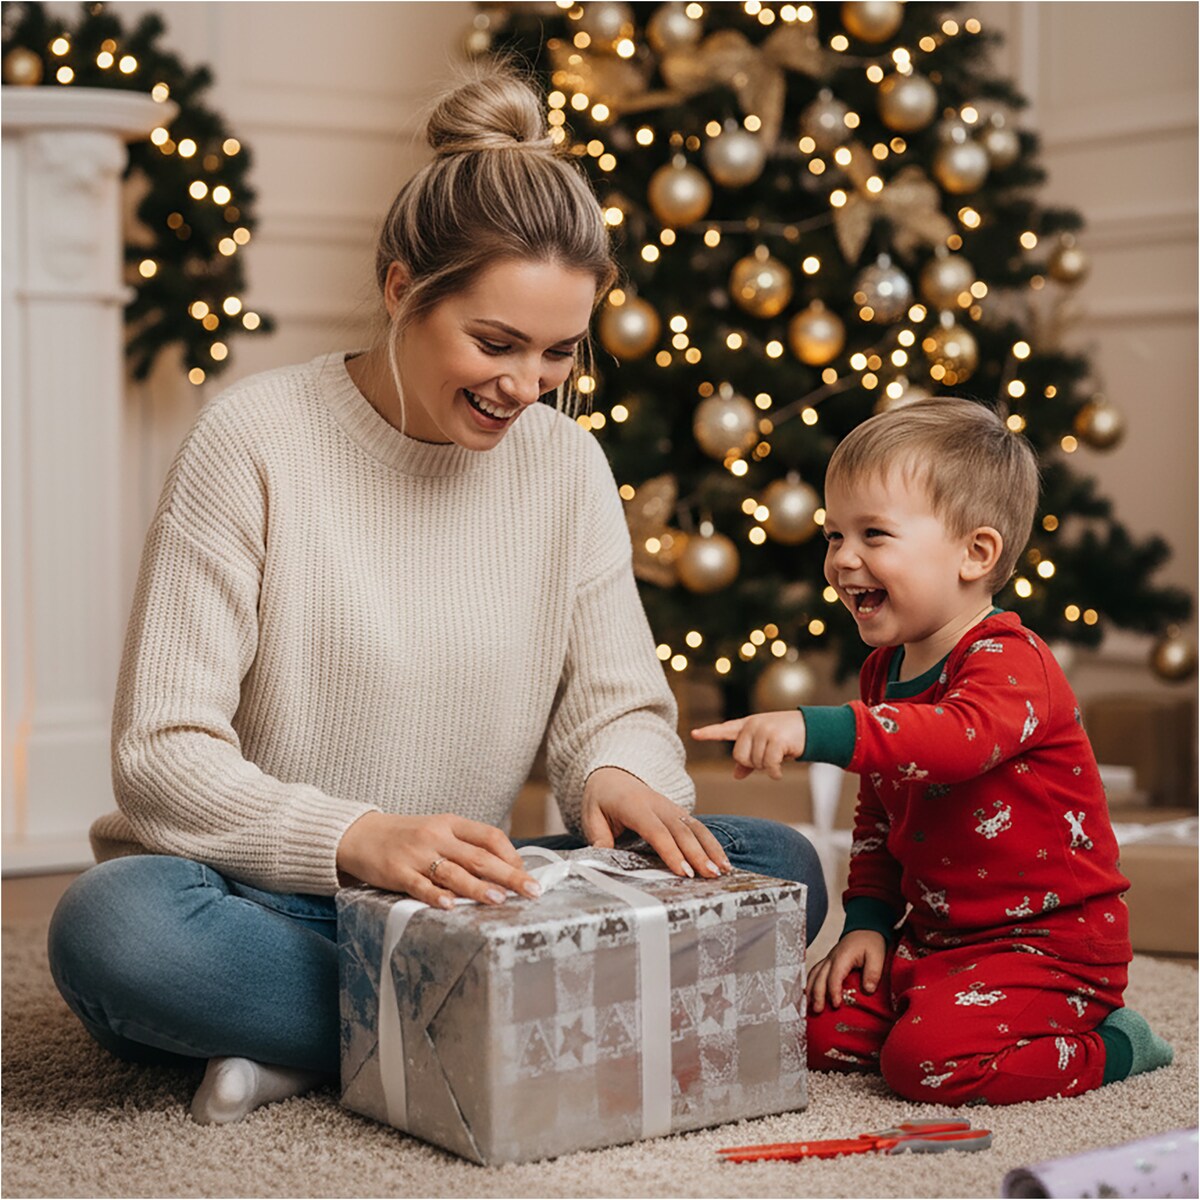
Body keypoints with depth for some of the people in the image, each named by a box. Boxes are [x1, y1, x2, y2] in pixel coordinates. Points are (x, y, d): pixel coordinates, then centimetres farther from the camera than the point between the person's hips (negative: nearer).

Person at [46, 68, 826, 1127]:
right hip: (268, 901, -4)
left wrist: (618, 777, -19)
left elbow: (619, 705, 6)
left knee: (781, 869, -16)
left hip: (460, 904, 4)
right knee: (111, 926, -38)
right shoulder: (255, 441, -11)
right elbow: (162, 756, -15)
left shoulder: (565, 461, 4)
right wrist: (360, 838, -32)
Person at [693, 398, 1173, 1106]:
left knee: (929, 1060, -25)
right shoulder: (885, 669, 9)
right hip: (936, 938, 9)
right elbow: (878, 815, 20)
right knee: (826, 1032, -1)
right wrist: (867, 921, 7)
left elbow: (960, 738, -45)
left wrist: (815, 730, -55)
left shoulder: (1009, 664, -20)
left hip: (1052, 941, -9)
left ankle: (1108, 1048, -1)